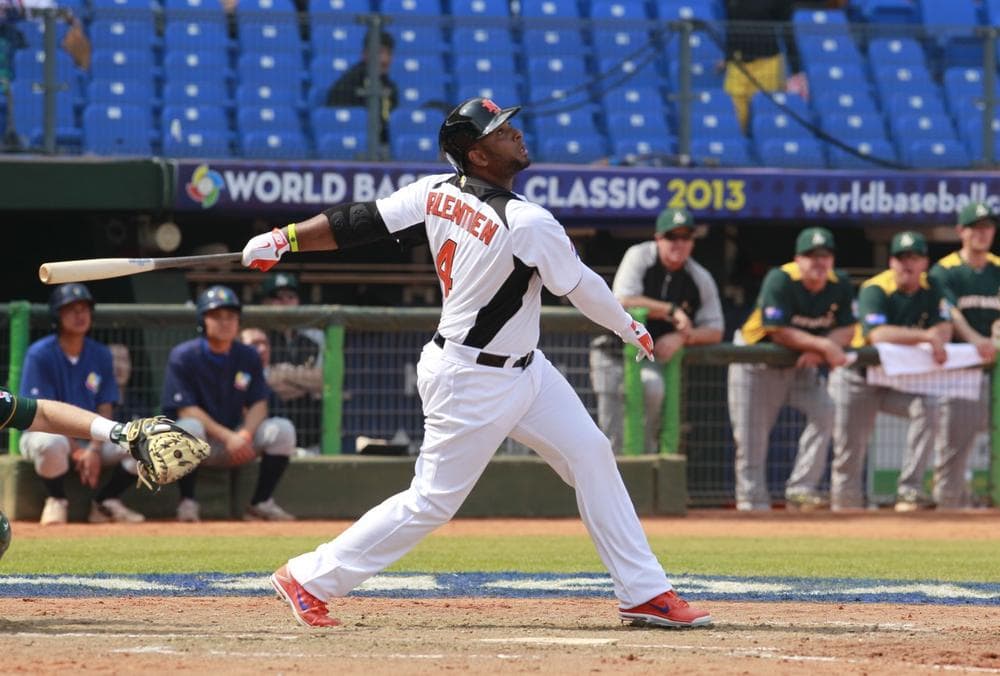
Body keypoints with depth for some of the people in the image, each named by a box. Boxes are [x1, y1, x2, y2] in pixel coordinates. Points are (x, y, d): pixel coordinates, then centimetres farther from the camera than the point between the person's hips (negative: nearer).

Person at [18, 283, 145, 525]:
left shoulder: (100, 355, 4)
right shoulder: (40, 355, -10)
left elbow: (104, 410, 2)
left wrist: (94, 450, -16)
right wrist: (75, 451, -22)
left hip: (90, 436, 5)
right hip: (45, 431, -5)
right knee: (52, 444, -42)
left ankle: (104, 503, 1)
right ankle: (57, 501, -12)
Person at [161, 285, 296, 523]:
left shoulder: (248, 357, 2)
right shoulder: (183, 357, -10)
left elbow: (258, 404, -1)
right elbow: (186, 411, -17)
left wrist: (245, 434, -23)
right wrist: (227, 436, -27)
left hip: (236, 438, 4)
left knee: (282, 429, -18)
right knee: (189, 428, -38)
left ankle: (261, 503, -7)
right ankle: (187, 503, -21)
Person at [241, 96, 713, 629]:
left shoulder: (435, 193, -5)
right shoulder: (528, 224, -25)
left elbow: (360, 221, -7)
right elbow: (581, 287, -12)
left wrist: (283, 239, -1)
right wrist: (632, 329, 5)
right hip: (474, 384, -9)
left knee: (590, 453, 8)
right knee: (433, 500, 0)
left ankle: (644, 593, 12)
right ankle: (309, 579, 10)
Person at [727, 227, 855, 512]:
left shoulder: (840, 286, -8)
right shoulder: (780, 281, -24)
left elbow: (846, 330, -7)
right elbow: (779, 332, -29)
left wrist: (817, 352, -26)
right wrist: (824, 345, -34)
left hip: (801, 364, 4)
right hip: (756, 359, -4)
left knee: (824, 411, -17)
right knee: (752, 437, -4)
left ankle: (801, 489, -13)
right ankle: (753, 502, 7)